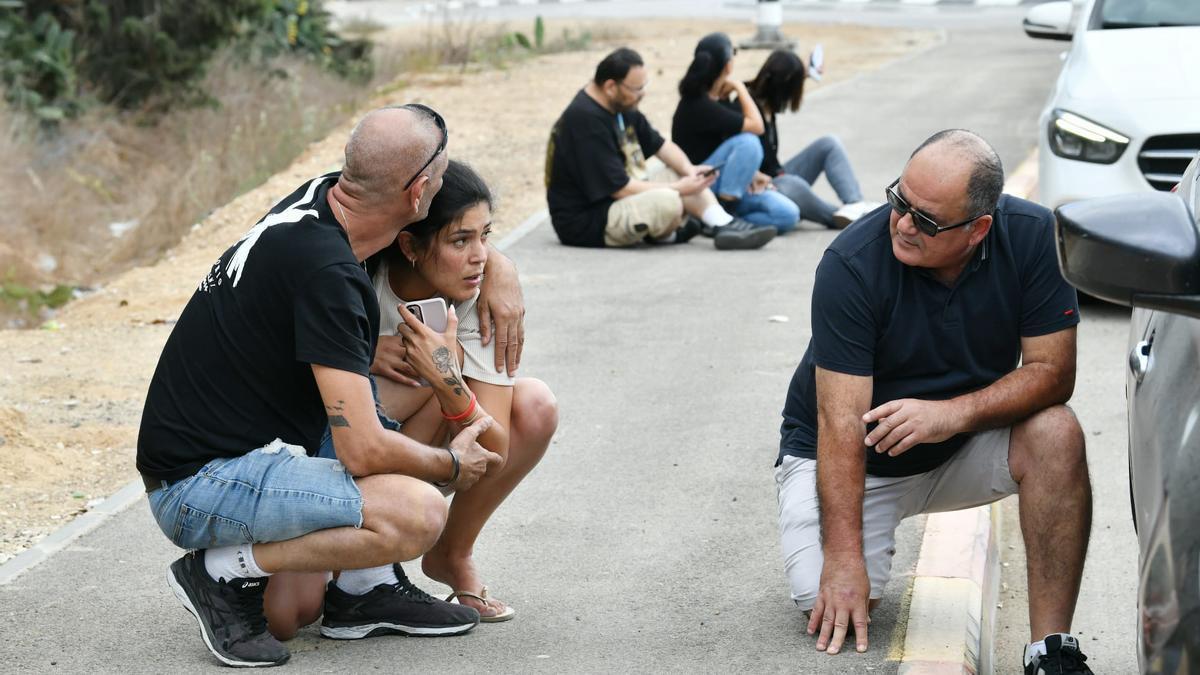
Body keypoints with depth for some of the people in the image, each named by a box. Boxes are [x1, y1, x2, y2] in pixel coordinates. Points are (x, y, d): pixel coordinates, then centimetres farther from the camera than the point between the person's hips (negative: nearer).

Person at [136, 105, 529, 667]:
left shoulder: (325, 196, 2)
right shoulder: (327, 273, -25)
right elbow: (364, 451, -25)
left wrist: (497, 266, 9)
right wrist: (452, 465, -6)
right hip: (201, 490, -10)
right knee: (419, 514, -25)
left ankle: (365, 590, 13)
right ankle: (227, 572, -6)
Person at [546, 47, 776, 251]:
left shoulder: (621, 107, 6)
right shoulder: (586, 120, -24)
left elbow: (659, 145, 17)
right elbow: (620, 188, -25)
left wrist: (689, 170, -4)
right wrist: (679, 189, -17)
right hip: (585, 221, -11)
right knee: (666, 202, -30)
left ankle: (725, 226, -7)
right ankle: (666, 235, 0)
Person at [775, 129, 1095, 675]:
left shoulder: (1033, 237, -18)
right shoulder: (851, 264, -26)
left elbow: (1052, 370, -17)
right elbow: (842, 421, -27)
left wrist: (953, 413, -34)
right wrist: (844, 558, -31)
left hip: (961, 445, 2)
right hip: (853, 456, -2)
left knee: (1055, 434, -27)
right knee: (832, 601, -20)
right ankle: (873, 538, 17)